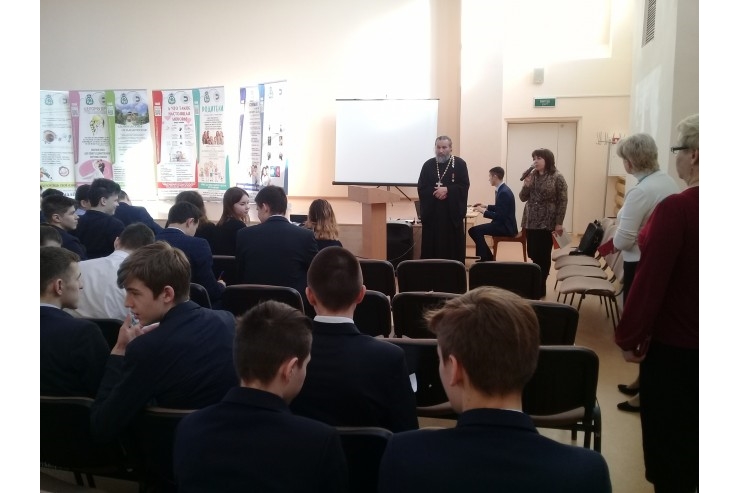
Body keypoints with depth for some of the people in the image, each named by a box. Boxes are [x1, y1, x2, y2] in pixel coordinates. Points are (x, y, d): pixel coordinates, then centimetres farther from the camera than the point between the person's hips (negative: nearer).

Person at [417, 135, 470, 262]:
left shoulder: (460, 164, 2)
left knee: (453, 245, 0)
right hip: (431, 213, 2)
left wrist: (447, 190, -18)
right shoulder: (428, 165, 9)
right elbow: (421, 188, 3)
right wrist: (435, 192, -14)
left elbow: (464, 186, -5)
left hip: (452, 213, -2)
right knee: (431, 246, 3)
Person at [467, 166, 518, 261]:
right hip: (503, 224, 10)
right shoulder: (502, 189, 9)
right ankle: (487, 257, 15)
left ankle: (483, 259, -9)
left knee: (475, 230, -19)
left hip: (505, 227, -10)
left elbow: (500, 216, -24)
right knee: (475, 230, 9)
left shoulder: (504, 192, -21)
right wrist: (486, 206, 16)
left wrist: (483, 211, -16)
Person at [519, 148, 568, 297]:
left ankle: (540, 288, 11)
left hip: (547, 223, -5)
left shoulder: (557, 178, -7)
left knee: (543, 256, 0)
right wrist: (526, 185, -10)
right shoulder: (532, 176, 8)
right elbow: (523, 198, 9)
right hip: (531, 222, 5)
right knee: (533, 254, 9)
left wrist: (559, 223, -12)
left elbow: (562, 202, -8)